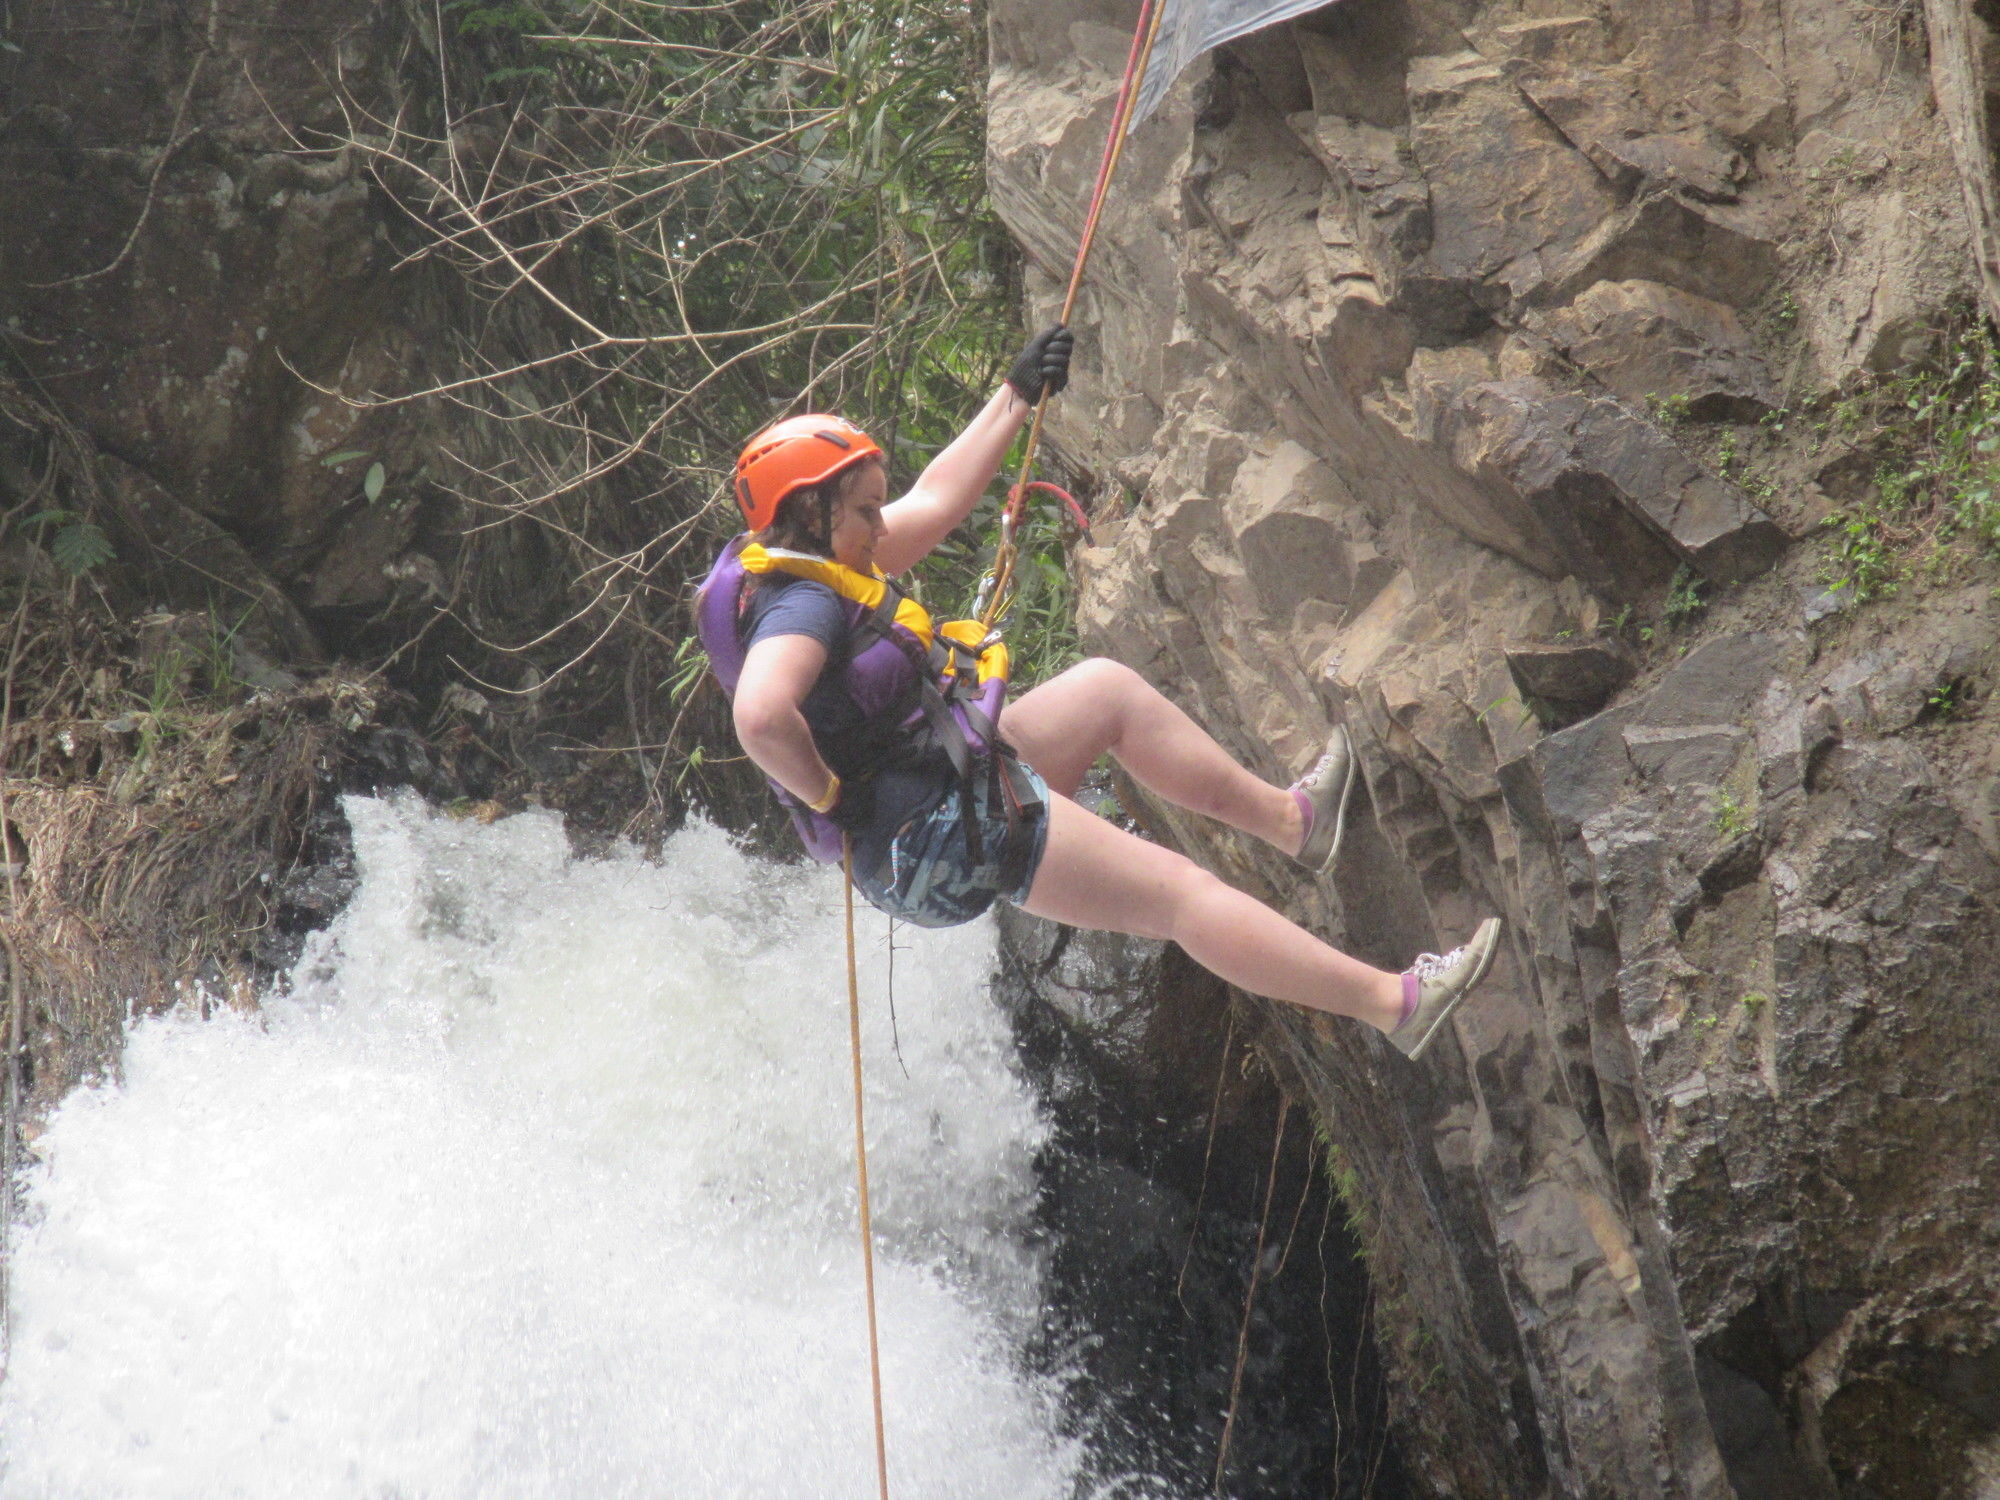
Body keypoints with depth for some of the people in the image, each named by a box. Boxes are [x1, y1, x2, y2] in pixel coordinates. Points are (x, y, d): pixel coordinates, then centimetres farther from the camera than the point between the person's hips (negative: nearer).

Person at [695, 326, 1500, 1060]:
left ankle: (1289, 819, 34)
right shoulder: (801, 607, -23)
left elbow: (935, 502, 19)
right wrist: (826, 795, -25)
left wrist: (1016, 397, 19)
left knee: (1108, 689, 24)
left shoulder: (819, 570, 9)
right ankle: (1393, 1002, 1)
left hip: (958, 784, 11)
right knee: (1181, 892, -6)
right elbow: (760, 717, -43)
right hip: (947, 833, -11)